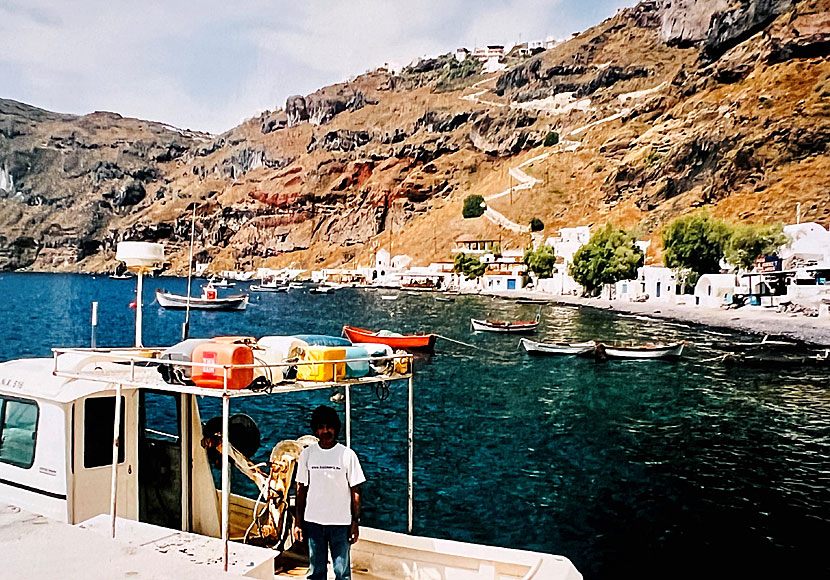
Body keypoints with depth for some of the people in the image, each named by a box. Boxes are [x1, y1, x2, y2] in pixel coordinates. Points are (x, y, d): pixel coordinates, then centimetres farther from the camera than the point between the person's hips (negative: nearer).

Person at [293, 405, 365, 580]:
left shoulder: (347, 454, -3)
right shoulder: (307, 454, 4)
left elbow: (355, 491, 0)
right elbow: (301, 489, 8)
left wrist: (355, 522, -4)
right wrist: (298, 522, 5)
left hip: (341, 522, -2)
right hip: (313, 522, 2)